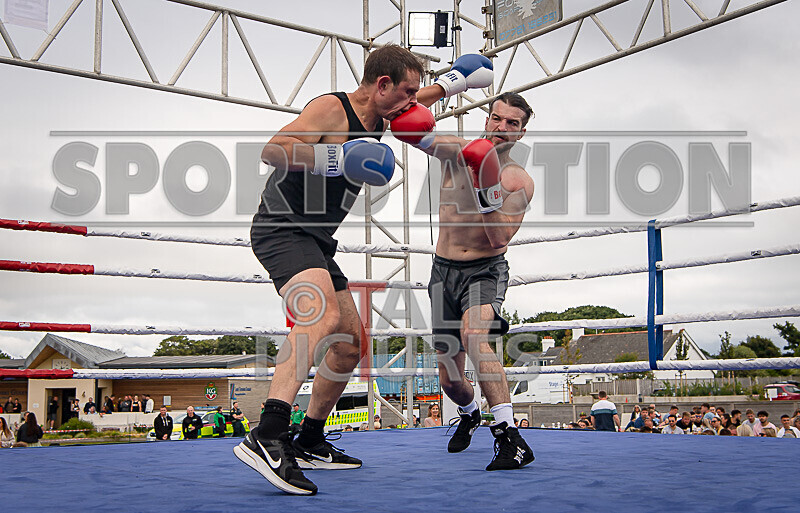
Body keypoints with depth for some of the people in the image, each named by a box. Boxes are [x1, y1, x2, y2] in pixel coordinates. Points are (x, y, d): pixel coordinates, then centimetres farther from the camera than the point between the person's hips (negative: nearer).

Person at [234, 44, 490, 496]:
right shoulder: (333, 108, -11)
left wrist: (449, 83, 42)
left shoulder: (377, 119, 16)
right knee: (323, 315, -35)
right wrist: (336, 159, -28)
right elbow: (273, 149, -23)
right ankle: (267, 438, -46)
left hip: (317, 241, 10)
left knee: (352, 344, 10)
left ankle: (310, 443, 20)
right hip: (282, 229, -10)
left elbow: (413, 104, 41)